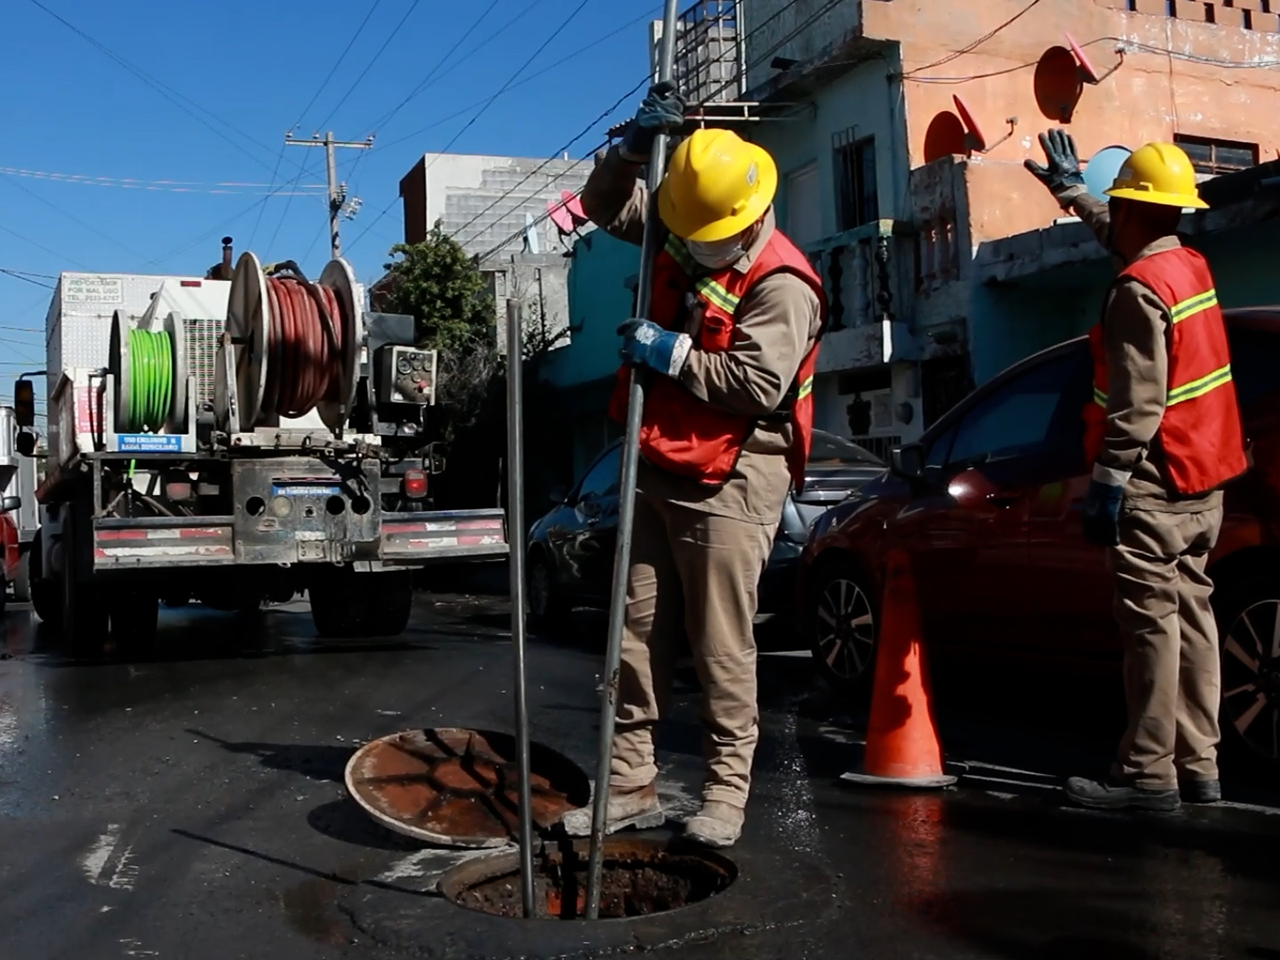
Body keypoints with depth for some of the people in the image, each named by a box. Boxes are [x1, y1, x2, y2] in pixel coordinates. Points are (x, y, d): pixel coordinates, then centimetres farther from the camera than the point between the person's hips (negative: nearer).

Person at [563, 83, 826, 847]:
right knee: (640, 634, 8)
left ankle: (727, 792, 9)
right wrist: (636, 146, 2)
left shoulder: (781, 284, -15)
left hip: (730, 483, -8)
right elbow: (606, 207, 18)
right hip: (659, 469, 8)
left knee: (722, 647, -4)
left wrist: (673, 353, -19)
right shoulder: (681, 238, 10)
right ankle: (632, 785, 16)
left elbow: (758, 384, -23)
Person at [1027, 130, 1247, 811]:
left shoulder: (1139, 289, -15)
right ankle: (1197, 766, 16)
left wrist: (1108, 482, -20)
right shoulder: (1190, 267, 13)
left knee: (1152, 621, -7)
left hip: (1155, 484, -9)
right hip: (1201, 483, 10)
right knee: (1189, 614, 11)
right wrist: (1071, 191, 45)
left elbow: (1137, 404, -22)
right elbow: (1119, 239, 35)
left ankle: (1148, 773, -3)